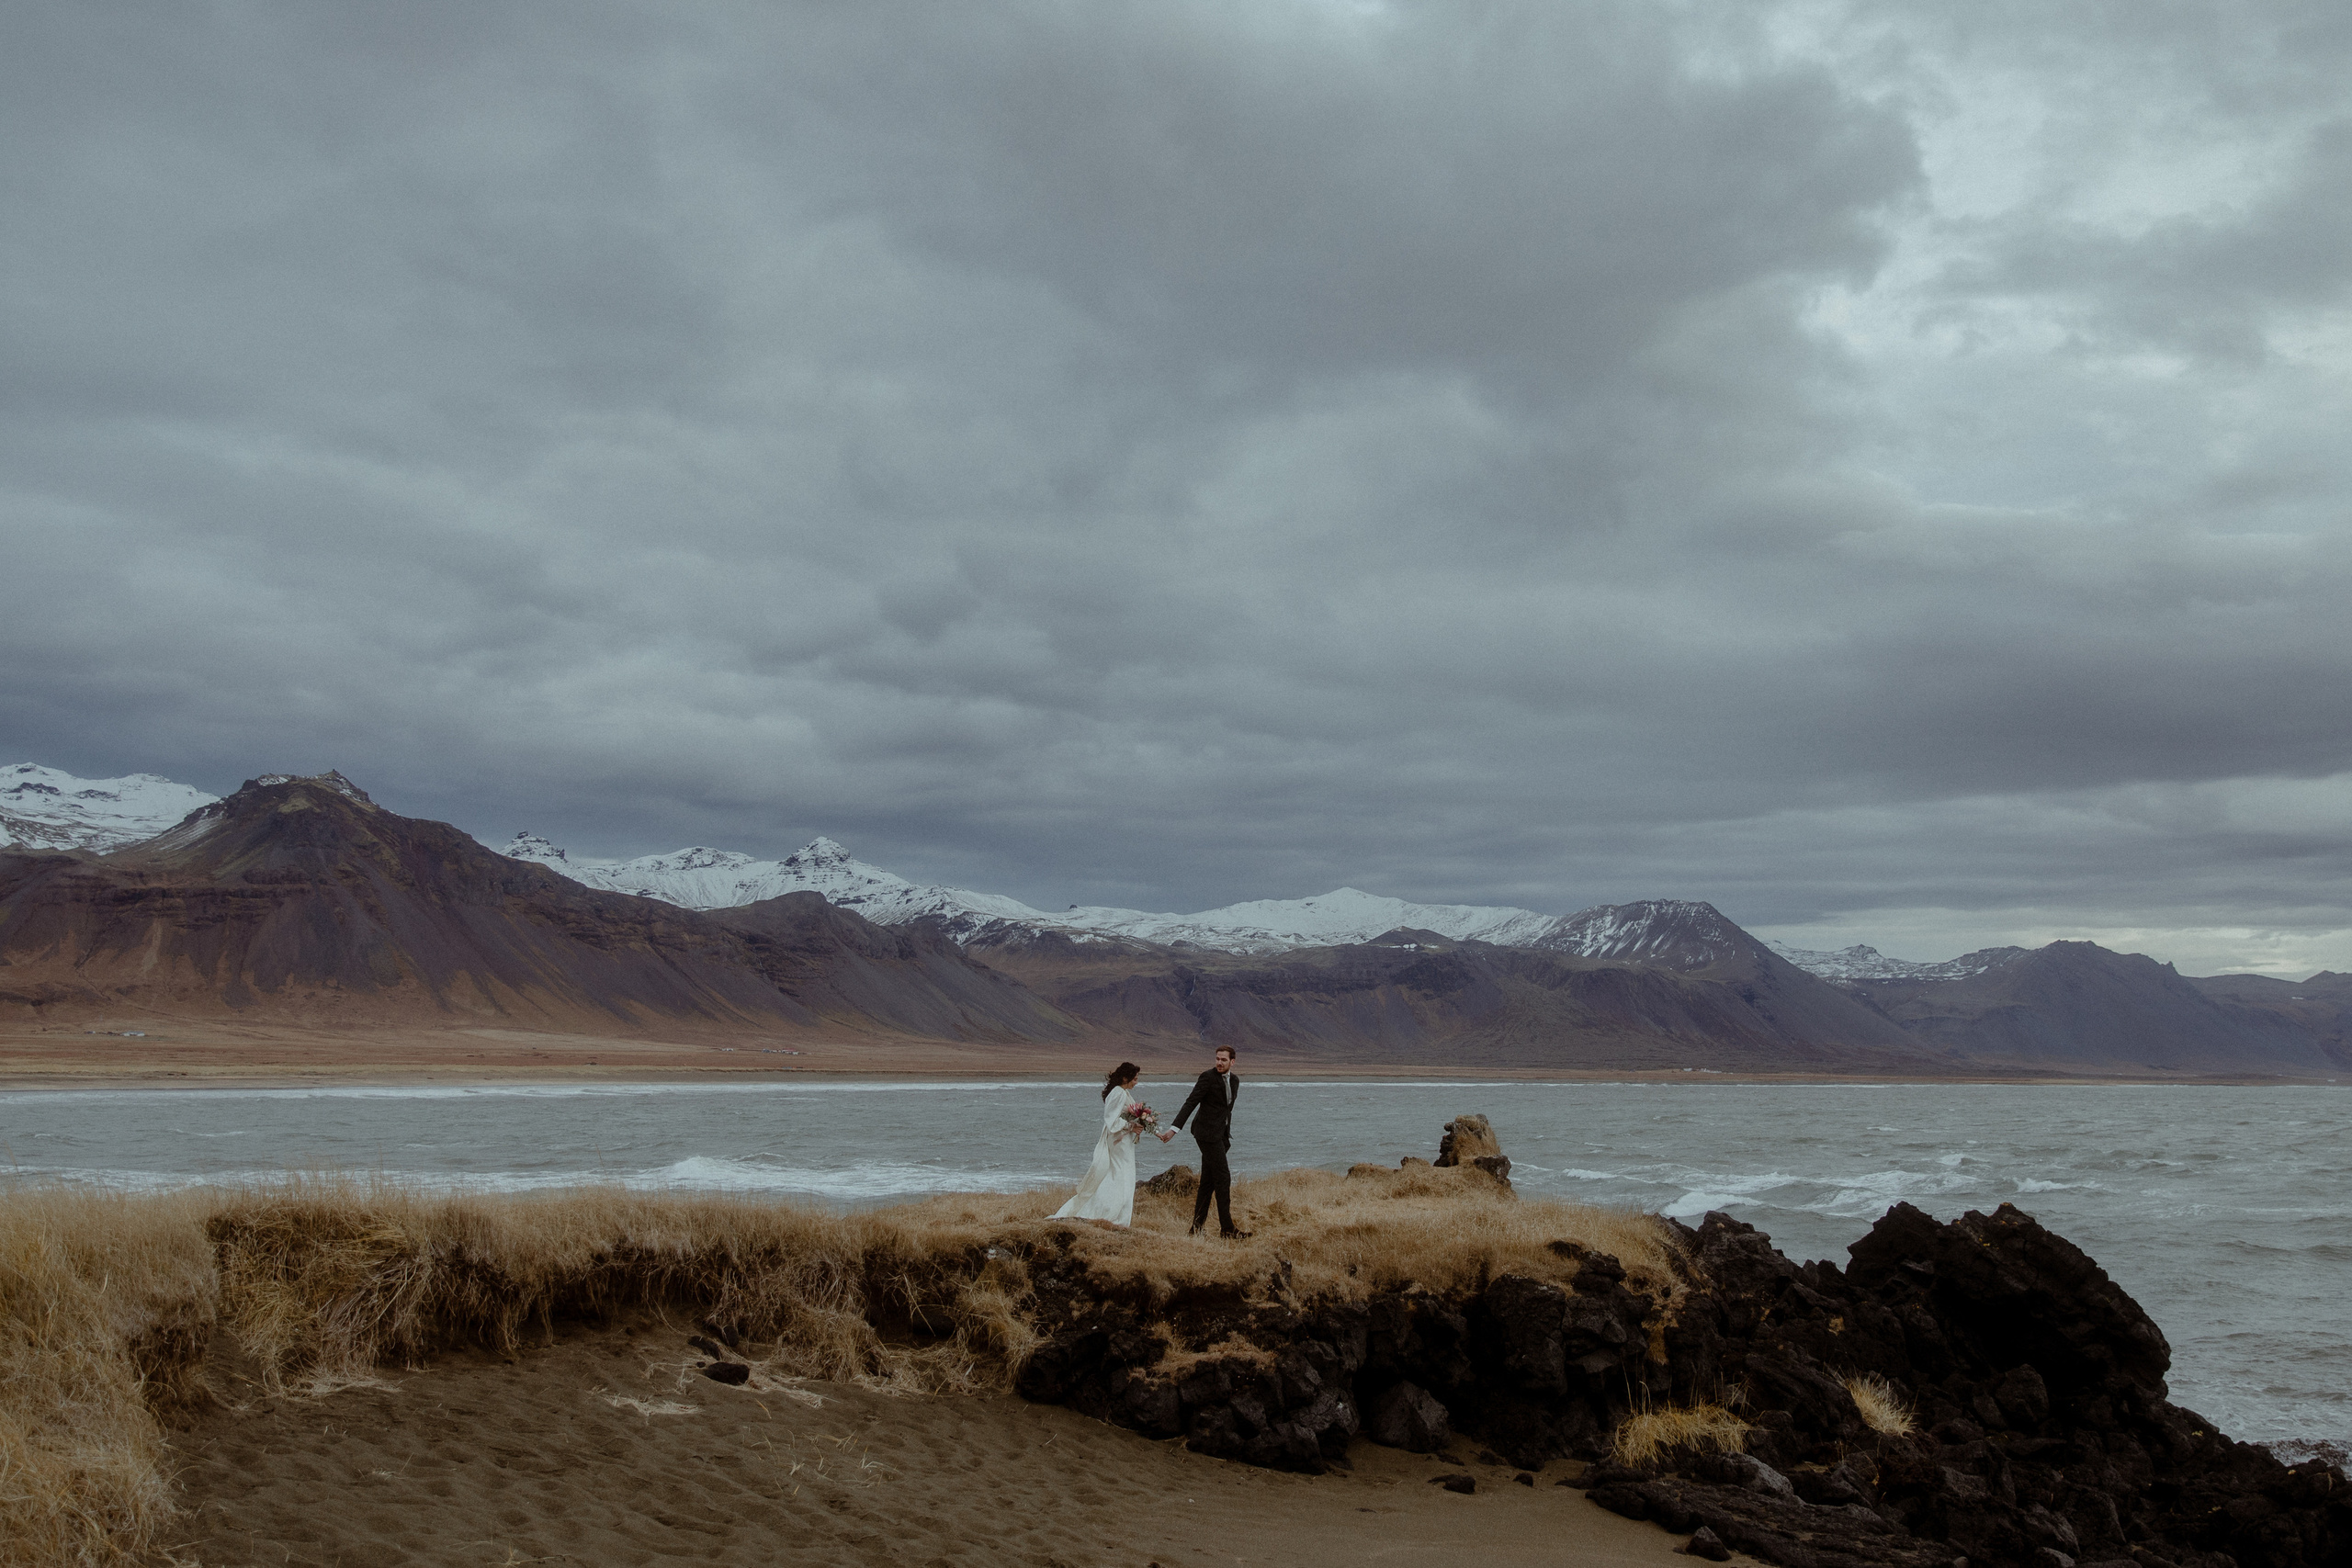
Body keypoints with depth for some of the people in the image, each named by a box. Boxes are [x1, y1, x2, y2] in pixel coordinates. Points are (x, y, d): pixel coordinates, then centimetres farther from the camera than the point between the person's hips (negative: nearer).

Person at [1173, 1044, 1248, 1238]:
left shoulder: (1234, 1080, 12)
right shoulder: (1208, 1077, -11)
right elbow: (1191, 1103, -15)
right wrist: (1175, 1127, -22)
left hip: (1221, 1135, 8)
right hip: (1208, 1133, -8)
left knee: (1208, 1182, 8)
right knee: (1223, 1178, -10)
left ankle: (1197, 1227, 12)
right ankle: (1227, 1229, -8)